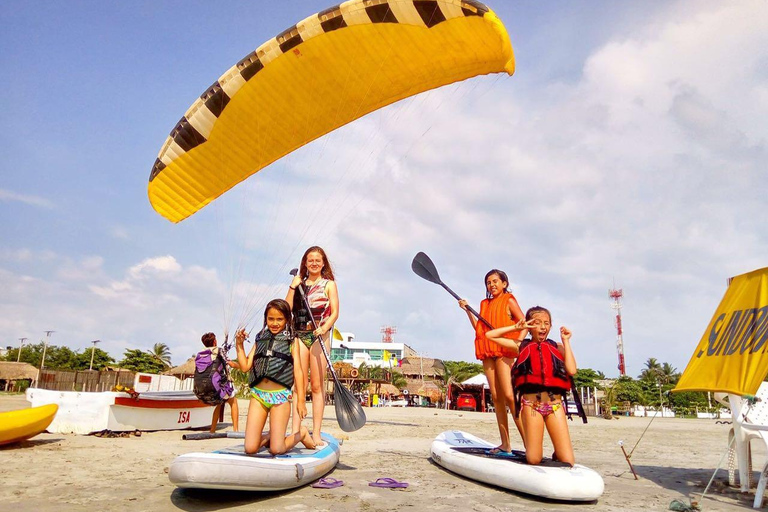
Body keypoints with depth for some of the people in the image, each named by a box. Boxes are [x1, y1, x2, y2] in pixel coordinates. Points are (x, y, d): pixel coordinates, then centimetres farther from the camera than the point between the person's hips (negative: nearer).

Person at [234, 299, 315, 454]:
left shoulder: (292, 340, 5)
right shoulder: (260, 339, 14)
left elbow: (297, 370, -1)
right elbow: (245, 366, 10)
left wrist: (300, 400, -7)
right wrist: (239, 344, 2)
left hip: (280, 396, -3)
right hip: (258, 395, 4)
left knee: (276, 449, -4)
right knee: (250, 448, -3)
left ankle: (302, 433, 23)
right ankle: (269, 437, 28)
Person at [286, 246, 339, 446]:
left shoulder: (329, 284, 7)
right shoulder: (299, 283, 16)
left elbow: (335, 312, -2)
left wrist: (325, 327, -19)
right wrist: (293, 286, -2)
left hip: (319, 335, -3)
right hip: (299, 335, 3)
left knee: (317, 385, -3)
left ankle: (316, 433, 0)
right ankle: (295, 431, 1)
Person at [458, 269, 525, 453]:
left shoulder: (508, 301, 2)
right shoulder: (485, 304, 20)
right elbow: (479, 329, 16)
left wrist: (518, 342, -21)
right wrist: (467, 310, 9)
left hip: (504, 350, -6)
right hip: (487, 352, 6)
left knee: (509, 395, -17)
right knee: (496, 397, 3)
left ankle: (528, 441, -14)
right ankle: (505, 444, 7)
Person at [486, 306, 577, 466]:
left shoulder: (557, 347, 11)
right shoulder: (521, 346, 9)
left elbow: (572, 370, -6)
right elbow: (490, 335, 10)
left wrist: (566, 341, 0)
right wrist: (516, 328, 3)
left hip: (555, 406, 1)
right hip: (531, 405, -1)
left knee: (568, 462, -5)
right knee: (533, 461, -1)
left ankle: (557, 454, 26)